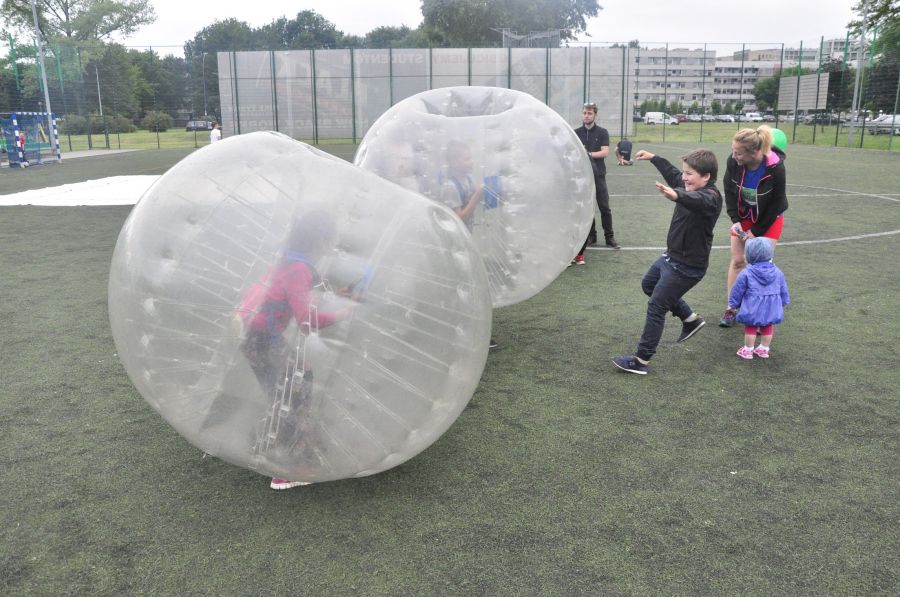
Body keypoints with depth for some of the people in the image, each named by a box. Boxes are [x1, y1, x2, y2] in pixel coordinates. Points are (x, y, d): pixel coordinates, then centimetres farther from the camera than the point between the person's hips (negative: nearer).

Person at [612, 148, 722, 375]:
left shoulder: (711, 197, -24)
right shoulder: (689, 187, 1)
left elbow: (697, 201, -50)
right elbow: (672, 173, 23)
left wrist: (676, 195, -70)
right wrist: (652, 158, 33)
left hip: (686, 267, -10)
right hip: (671, 256, 10)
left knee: (656, 307, -9)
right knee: (649, 285, 30)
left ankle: (641, 360, -1)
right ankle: (691, 319, 39)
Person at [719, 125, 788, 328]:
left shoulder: (776, 168, -32)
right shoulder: (733, 162, -25)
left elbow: (775, 204, -20)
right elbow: (729, 191, -7)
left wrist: (756, 231, -16)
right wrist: (735, 220, -15)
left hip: (768, 219, -3)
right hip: (743, 216, 3)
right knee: (737, 260, 5)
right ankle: (731, 308, 16)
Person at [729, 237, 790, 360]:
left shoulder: (746, 273, -14)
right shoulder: (777, 272, 1)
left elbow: (737, 291, -5)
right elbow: (783, 291, 10)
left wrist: (732, 304, 9)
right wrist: (783, 303, 25)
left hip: (753, 310, -4)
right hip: (771, 310, 4)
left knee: (750, 328, 11)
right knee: (767, 327, 20)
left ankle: (748, 350, 19)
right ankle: (764, 349, 30)